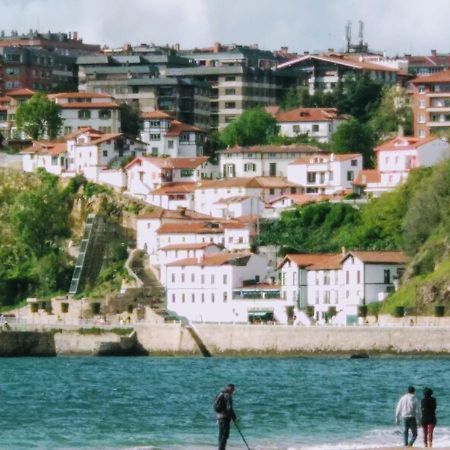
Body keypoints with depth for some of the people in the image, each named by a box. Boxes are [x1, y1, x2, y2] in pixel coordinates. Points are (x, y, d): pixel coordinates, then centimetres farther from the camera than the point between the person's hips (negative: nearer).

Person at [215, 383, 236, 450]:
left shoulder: (220, 394, 14)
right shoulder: (227, 396, -14)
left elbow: (216, 406, 19)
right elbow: (229, 408, -19)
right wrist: (234, 417, -10)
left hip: (219, 416, 9)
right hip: (225, 417, -9)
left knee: (221, 435, 14)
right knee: (225, 435, -8)